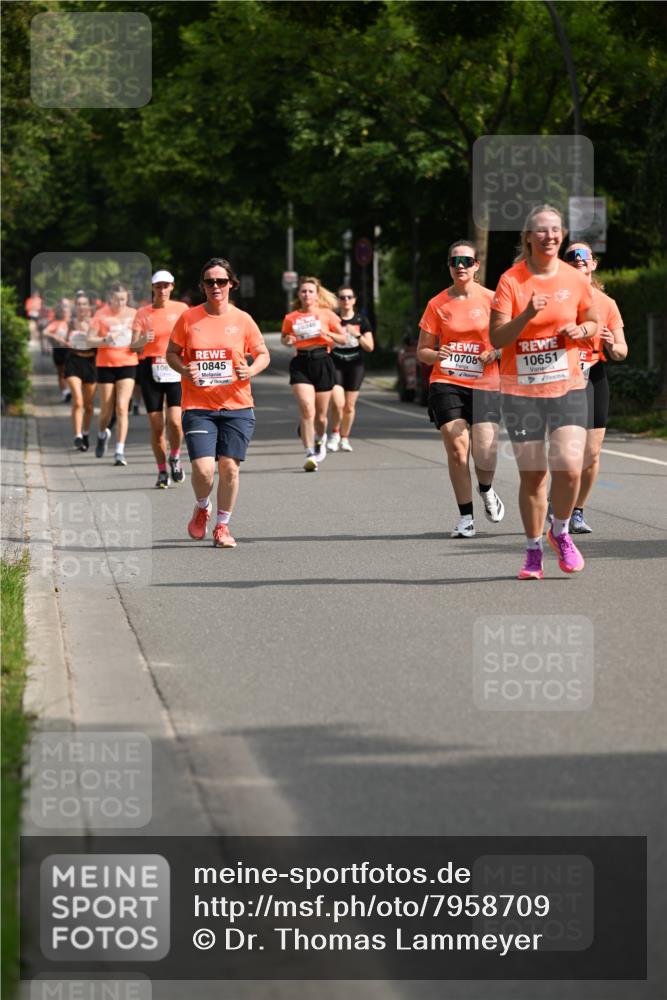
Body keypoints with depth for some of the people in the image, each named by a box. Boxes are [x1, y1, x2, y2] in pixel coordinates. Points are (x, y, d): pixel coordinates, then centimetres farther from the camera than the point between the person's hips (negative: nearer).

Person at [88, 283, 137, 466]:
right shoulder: (101, 315, -2)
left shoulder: (133, 314, 5)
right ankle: (102, 434, 40)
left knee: (122, 407, -10)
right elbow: (90, 340, -4)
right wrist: (105, 340, -22)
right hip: (105, 365, 0)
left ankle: (120, 452, -10)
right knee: (106, 409, 7)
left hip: (127, 364, 0)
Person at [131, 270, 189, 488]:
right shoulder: (143, 313, 5)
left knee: (175, 421, -17)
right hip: (150, 370, 1)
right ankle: (162, 472, 14)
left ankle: (175, 457, 12)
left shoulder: (181, 309, 5)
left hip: (176, 369, -1)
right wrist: (142, 341, -22)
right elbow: (133, 346, 0)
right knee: (156, 425, 0)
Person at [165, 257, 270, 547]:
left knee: (229, 467, -2)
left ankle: (222, 525, 19)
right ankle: (202, 508, 21)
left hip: (237, 406, 1)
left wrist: (251, 370, -12)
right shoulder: (188, 318, 1)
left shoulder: (242, 320, 2)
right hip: (198, 407, -1)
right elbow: (171, 353, 10)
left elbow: (263, 354, 10)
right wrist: (184, 369, -11)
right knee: (203, 469, -13)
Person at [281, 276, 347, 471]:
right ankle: (310, 454, -17)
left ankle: (320, 439, 43)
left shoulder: (327, 314, 4)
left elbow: (343, 339, 8)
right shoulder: (291, 318, 6)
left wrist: (327, 333, -10)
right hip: (301, 363, 0)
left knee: (320, 415, 9)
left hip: (322, 362, 0)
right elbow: (284, 338, 21)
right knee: (307, 409, -17)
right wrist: (288, 340, -2)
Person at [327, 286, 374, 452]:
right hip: (335, 365, -1)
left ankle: (345, 438, 21)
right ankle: (335, 433, 6)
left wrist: (357, 335, -16)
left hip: (355, 366, 1)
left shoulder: (361, 321, 3)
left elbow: (370, 347, -1)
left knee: (349, 406, 5)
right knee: (338, 403, -16)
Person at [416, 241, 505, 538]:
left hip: (484, 385, -1)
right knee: (457, 449, -10)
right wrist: (436, 355, -13)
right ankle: (466, 517, 4)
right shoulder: (437, 304, 5)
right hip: (446, 383, 1)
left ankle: (486, 491, 25)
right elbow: (422, 351, 9)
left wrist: (496, 352, -13)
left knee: (485, 454, -11)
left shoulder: (491, 299, 2)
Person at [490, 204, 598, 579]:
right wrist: (528, 314, -27)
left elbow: (593, 323, 17)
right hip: (521, 390, -1)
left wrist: (579, 331, -6)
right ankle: (534, 550, 20)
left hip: (568, 387, 1)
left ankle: (560, 532, 13)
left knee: (569, 467, -15)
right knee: (532, 475, 2)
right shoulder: (511, 281, -6)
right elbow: (497, 338, -11)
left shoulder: (575, 279, 2)